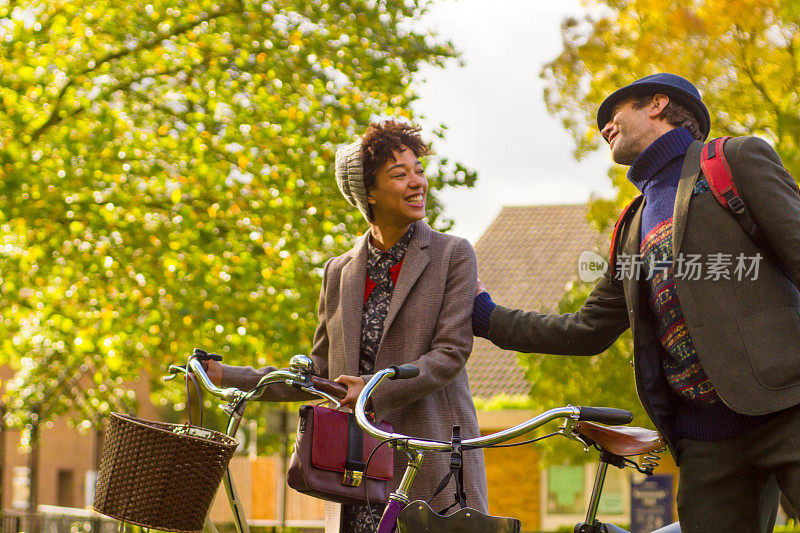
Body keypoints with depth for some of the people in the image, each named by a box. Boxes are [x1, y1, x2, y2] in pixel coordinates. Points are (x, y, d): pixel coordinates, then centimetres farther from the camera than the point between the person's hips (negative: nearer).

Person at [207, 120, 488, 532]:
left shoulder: (453, 255, 1)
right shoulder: (339, 273, 13)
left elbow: (451, 352, -8)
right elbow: (320, 373, 16)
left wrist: (377, 389, -19)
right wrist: (227, 377, 9)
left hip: (435, 463, -3)